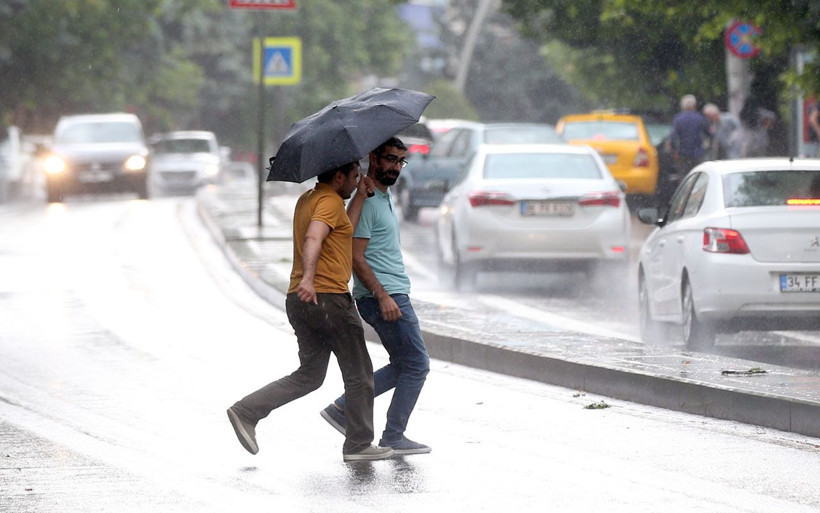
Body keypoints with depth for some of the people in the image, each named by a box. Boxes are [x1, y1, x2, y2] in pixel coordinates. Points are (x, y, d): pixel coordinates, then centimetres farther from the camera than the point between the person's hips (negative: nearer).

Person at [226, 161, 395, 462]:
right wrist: (308, 278, -39)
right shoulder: (330, 201, -10)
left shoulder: (306, 200, 20)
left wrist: (360, 197, 20)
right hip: (328, 298, -9)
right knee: (358, 375, 4)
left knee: (309, 375, 13)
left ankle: (246, 411, 2)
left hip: (300, 301, 9)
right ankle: (358, 444, 9)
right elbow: (313, 239, -26)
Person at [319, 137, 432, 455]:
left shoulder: (385, 196, 16)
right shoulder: (365, 202, -15)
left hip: (392, 294, 10)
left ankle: (342, 408, 13)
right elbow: (356, 258, -20)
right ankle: (393, 438, 1)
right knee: (416, 366, -5)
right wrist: (383, 296, -25)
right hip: (383, 296, -10)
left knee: (404, 367, 14)